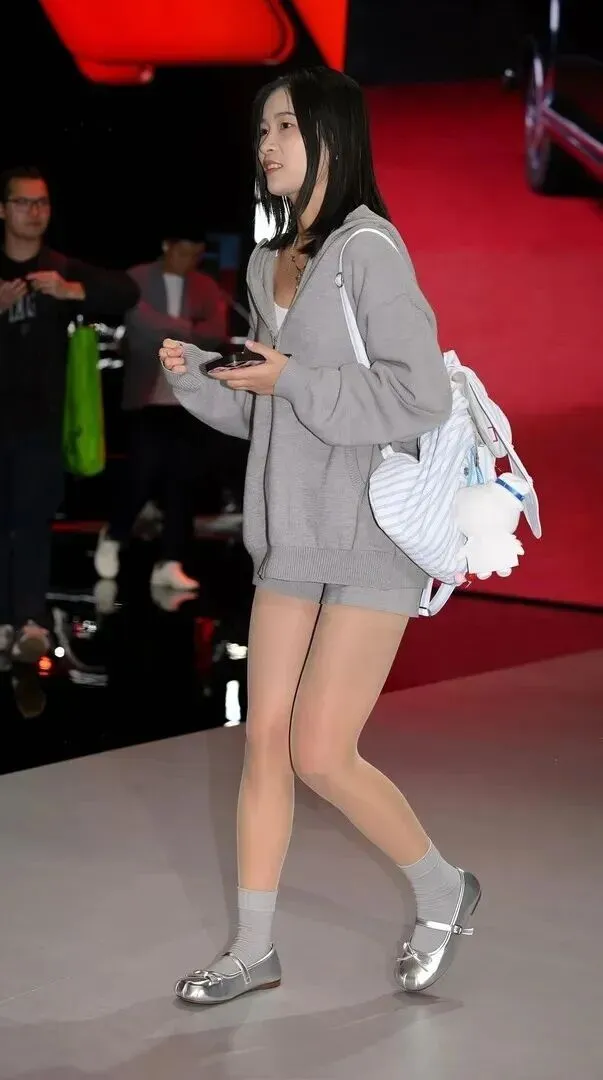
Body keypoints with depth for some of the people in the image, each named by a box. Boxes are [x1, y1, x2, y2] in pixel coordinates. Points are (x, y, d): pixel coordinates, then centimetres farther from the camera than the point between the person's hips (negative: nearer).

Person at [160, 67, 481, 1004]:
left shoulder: (369, 250, -13)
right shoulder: (269, 266, 10)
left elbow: (422, 400, -20)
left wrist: (291, 380, -17)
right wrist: (195, 375, -1)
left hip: (373, 539, -7)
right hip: (291, 536, 7)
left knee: (320, 755, -7)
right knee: (266, 741, 7)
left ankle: (444, 890, 17)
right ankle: (254, 950, 17)